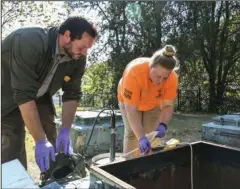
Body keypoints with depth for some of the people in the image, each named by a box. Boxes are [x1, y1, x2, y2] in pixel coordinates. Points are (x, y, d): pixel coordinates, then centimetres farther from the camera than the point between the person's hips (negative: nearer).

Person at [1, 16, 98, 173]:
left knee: (51, 142, 3)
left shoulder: (78, 59, -18)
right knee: (13, 148, -13)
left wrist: (65, 131, -19)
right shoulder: (30, 42, -36)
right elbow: (24, 95, -38)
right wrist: (40, 141, -36)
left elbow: (72, 94, -11)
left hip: (39, 96, 5)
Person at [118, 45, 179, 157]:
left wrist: (163, 125, -38)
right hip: (129, 101, -2)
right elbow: (131, 110, -40)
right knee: (131, 133, -7)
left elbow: (168, 105, -20)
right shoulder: (134, 72, -41)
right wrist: (141, 138, -46)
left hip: (153, 104, 3)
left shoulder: (172, 78, -31)